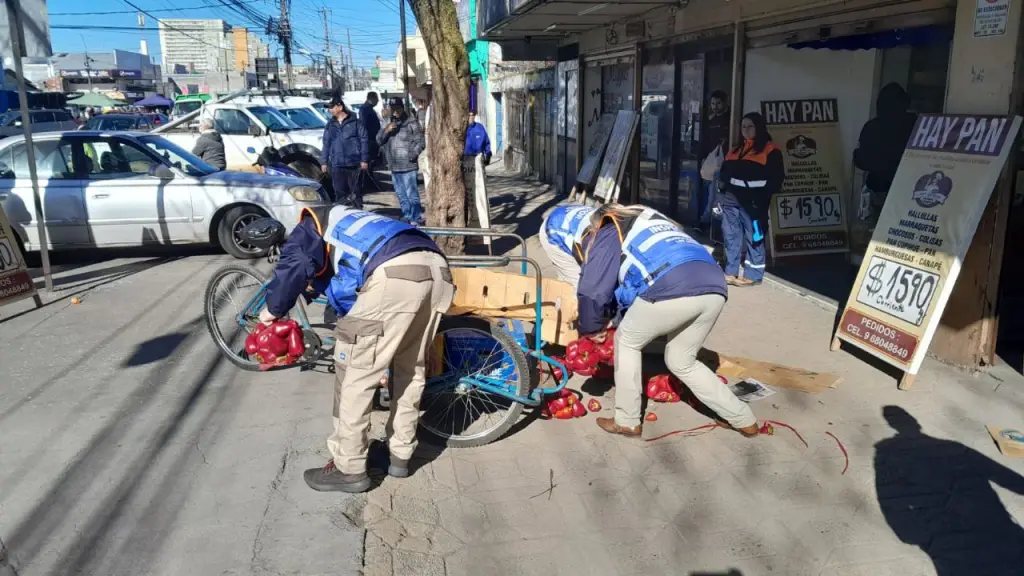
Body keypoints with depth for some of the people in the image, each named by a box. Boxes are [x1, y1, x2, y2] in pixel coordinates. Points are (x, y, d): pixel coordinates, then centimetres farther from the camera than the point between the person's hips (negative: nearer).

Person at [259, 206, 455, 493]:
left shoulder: (310, 229, 25)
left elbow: (295, 264, -1)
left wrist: (274, 308, 14)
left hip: (396, 274, -8)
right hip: (438, 269, 8)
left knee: (355, 370, 6)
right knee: (410, 367, 23)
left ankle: (349, 469, 15)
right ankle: (401, 455, 35)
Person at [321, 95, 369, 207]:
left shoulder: (355, 123, 0)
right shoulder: (330, 125, 13)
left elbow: (364, 141, -2)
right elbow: (326, 144, 16)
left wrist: (364, 160, -8)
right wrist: (324, 162, 10)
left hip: (354, 164, -4)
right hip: (337, 165, 4)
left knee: (355, 192, 1)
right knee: (340, 193, 6)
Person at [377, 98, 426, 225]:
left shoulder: (411, 122, -4)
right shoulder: (390, 123, 18)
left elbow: (420, 142, -9)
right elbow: (379, 139, 10)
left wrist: (411, 156, -16)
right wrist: (386, 130, -7)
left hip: (407, 167, -8)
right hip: (394, 167, 8)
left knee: (411, 194, -10)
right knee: (401, 195, 16)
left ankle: (416, 219, -5)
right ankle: (407, 216, 26)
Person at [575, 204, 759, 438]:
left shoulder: (606, 235, 21)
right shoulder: (651, 220, 42)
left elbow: (593, 291, 11)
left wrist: (591, 328, 27)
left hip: (672, 288, -7)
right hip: (714, 288, 7)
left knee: (627, 341, 20)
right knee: (681, 361, 27)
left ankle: (627, 422, 25)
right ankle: (744, 420, 30)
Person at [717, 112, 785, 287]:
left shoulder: (770, 149, 0)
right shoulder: (735, 150, 21)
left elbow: (776, 178, -5)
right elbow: (725, 171, 27)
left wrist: (763, 197, -13)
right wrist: (722, 186, 9)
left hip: (752, 200, -7)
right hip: (731, 198, 7)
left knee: (753, 237, -3)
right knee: (730, 236, 9)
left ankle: (753, 274, 2)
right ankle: (731, 272, 17)